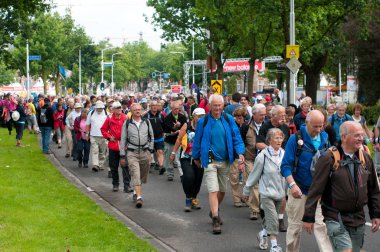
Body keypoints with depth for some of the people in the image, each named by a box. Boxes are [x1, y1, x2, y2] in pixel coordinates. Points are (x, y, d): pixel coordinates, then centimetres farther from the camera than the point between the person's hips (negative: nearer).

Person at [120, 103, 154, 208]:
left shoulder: (146, 122, 8)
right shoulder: (127, 123, 2)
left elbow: (151, 137, 16)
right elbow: (123, 140, 5)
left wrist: (150, 150, 7)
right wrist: (122, 156, 2)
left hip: (145, 152, 3)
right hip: (132, 153, -3)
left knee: (143, 175, 11)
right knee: (135, 174, -14)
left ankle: (136, 192, 33)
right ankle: (139, 197, -20)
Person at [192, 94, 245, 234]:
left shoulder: (228, 120, 1)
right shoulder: (203, 122, -5)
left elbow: (236, 137, -1)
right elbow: (197, 141, 5)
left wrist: (240, 153, -14)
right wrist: (196, 158, 12)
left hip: (225, 161, 4)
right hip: (210, 161, -3)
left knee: (222, 190, 15)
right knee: (213, 190, -12)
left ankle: (214, 211, 39)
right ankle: (215, 220, -10)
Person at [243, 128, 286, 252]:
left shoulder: (284, 154, -2)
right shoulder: (263, 156, -11)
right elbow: (254, 175, -3)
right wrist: (246, 191, 4)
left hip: (280, 192, 4)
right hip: (267, 192, -4)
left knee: (270, 217, 16)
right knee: (273, 218, -11)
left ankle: (263, 233, 42)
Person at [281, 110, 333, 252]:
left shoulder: (324, 138, 2)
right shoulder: (296, 139, -10)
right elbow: (286, 165, -12)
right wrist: (292, 185, -23)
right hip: (299, 189, -2)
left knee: (321, 224, -4)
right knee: (295, 225, 10)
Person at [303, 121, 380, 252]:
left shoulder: (365, 158, 7)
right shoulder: (328, 159, -10)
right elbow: (316, 190, -10)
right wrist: (309, 217, -10)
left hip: (358, 218, 6)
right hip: (336, 218, -6)